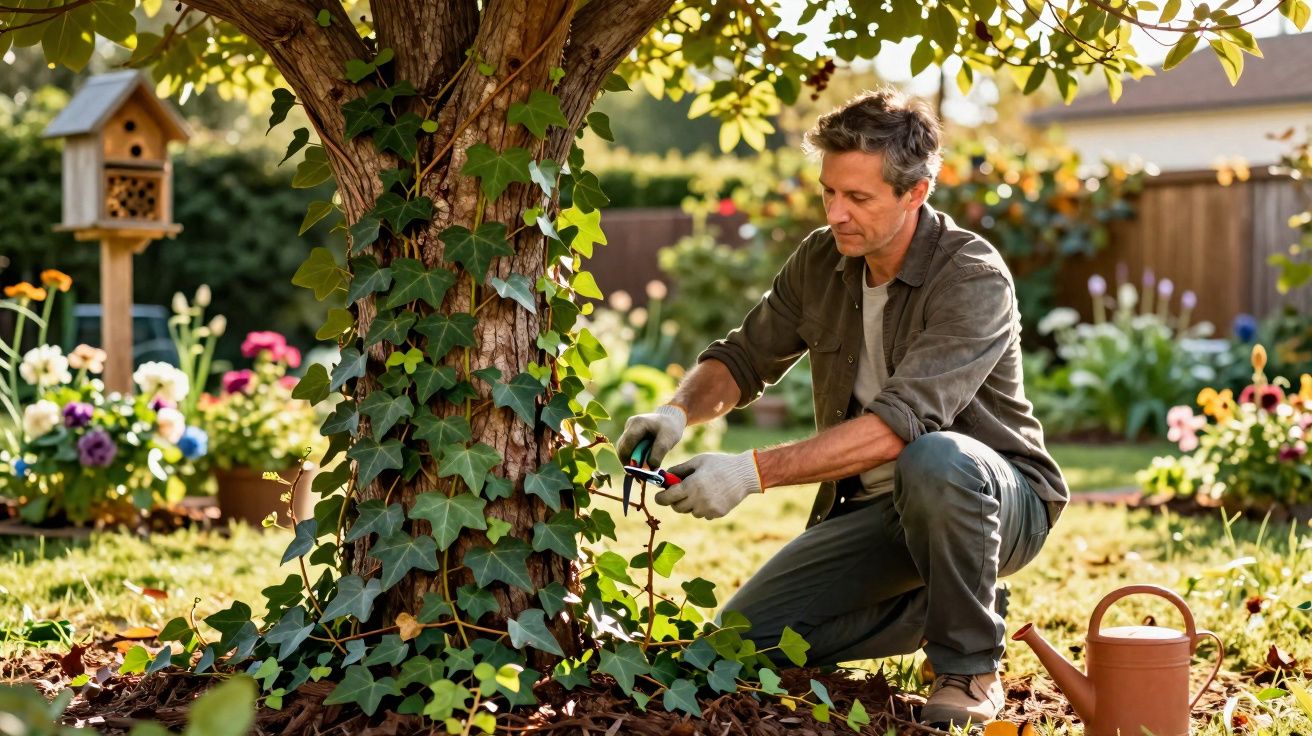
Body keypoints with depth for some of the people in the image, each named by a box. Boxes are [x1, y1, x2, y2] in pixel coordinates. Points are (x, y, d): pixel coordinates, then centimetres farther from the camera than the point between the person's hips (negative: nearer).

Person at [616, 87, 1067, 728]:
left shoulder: (974, 279, -23)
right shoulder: (820, 261, -2)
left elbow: (900, 422, -34)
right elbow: (743, 359, 9)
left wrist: (754, 471, -40)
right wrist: (679, 412, -14)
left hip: (997, 497, -6)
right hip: (868, 507, 6)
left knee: (934, 460, -41)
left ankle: (969, 665, -16)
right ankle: (926, 608, 14)